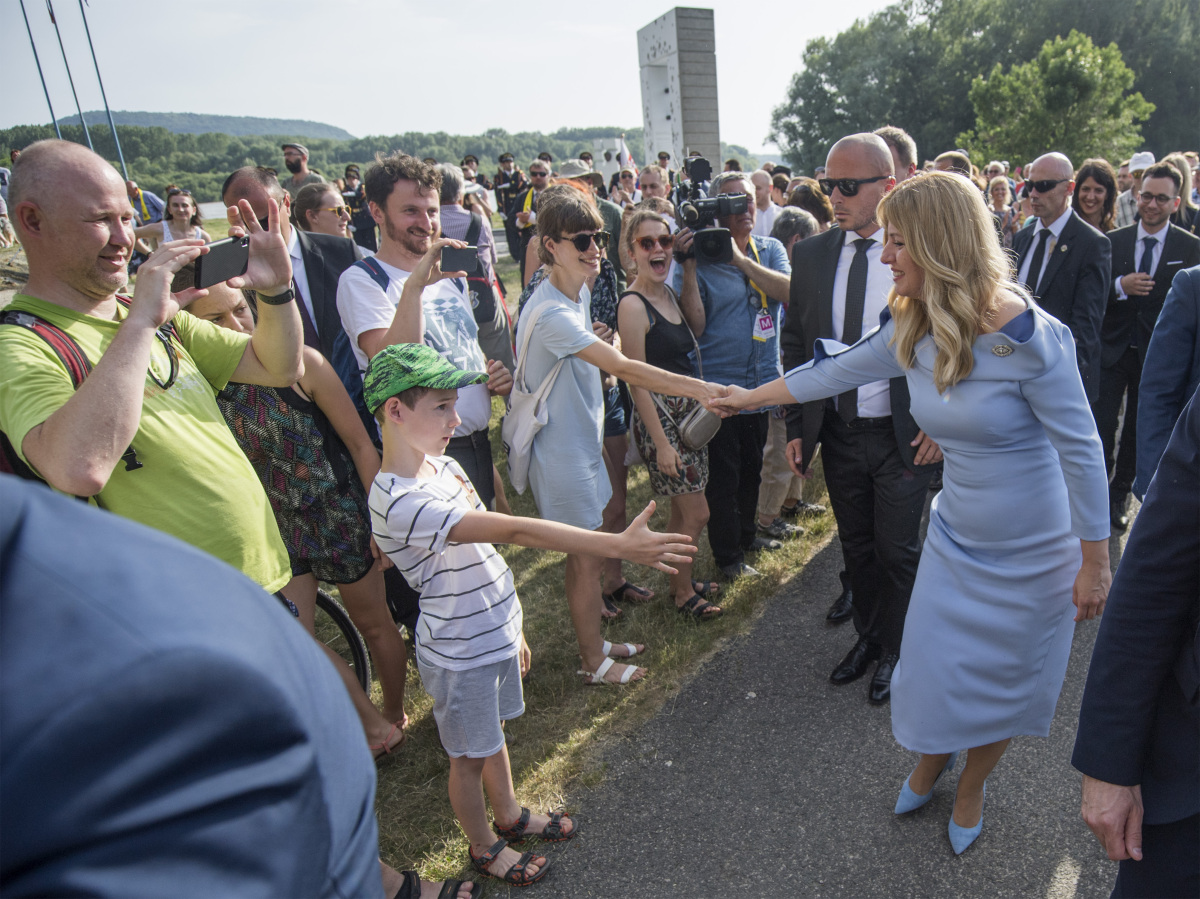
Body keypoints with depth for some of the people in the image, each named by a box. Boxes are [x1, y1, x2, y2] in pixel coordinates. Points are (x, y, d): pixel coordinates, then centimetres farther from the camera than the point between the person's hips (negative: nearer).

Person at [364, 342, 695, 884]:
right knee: (470, 756, 17)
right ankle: (484, 847, 42)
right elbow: (515, 531, -41)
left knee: (494, 733, 28)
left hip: (496, 633, 8)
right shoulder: (399, 504, -33)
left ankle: (509, 815, 52)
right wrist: (619, 545, -44)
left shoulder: (441, 465, -2)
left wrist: (510, 629, 15)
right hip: (460, 655, -8)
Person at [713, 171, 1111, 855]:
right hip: (957, 534, 5)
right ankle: (932, 759, 46)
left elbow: (1081, 450, -19)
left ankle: (973, 786, 43)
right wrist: (752, 396, 16)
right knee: (933, 670, 13)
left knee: (1000, 681, 14)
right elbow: (837, 371, 7)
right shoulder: (910, 326, -7)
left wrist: (1095, 564, -13)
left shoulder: (1027, 335, -25)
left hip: (1032, 552, -4)